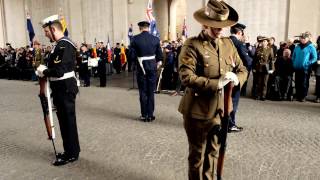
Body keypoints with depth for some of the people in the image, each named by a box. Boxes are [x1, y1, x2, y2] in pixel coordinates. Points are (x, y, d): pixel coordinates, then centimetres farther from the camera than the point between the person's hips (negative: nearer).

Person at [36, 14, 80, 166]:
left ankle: (71, 154, 13)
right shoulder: (62, 44, 14)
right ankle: (71, 150, 31)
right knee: (65, 120, 18)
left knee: (68, 121, 0)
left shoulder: (63, 45, -19)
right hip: (62, 88, 10)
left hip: (65, 89, -10)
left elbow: (59, 71, -26)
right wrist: (46, 69, 5)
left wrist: (43, 71, -10)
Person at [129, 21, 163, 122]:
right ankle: (150, 115, 13)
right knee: (151, 92, 9)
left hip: (141, 68, -1)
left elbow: (132, 55, -8)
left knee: (143, 92, 8)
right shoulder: (155, 39, -3)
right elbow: (159, 55, 0)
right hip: (152, 67, 1)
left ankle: (144, 115, 12)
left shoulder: (135, 39, -7)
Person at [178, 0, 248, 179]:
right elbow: (187, 77, -22)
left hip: (221, 110, 6)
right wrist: (216, 83, -25)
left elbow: (242, 69, 11)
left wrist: (236, 78, -12)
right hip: (198, 111, -6)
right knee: (197, 154, 12)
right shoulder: (192, 45, -13)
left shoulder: (228, 43, 8)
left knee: (213, 152, 22)